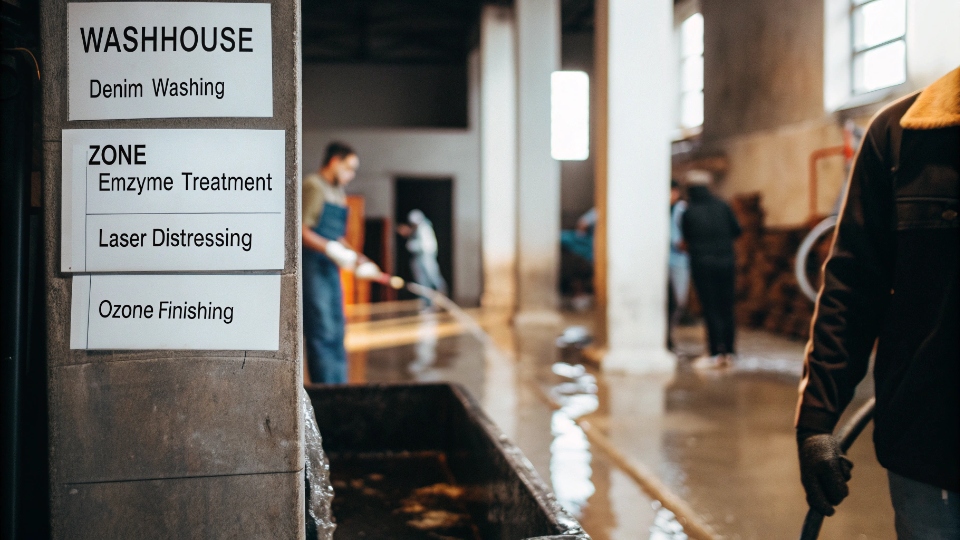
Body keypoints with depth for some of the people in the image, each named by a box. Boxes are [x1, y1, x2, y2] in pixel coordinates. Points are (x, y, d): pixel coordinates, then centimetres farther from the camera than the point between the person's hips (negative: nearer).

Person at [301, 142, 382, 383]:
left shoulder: (338, 193, 19)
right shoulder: (313, 186, -9)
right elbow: (301, 231, -17)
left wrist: (359, 260, 13)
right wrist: (330, 249, -24)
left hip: (330, 268, 10)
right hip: (312, 266, -10)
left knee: (336, 333, 11)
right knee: (322, 334, -10)